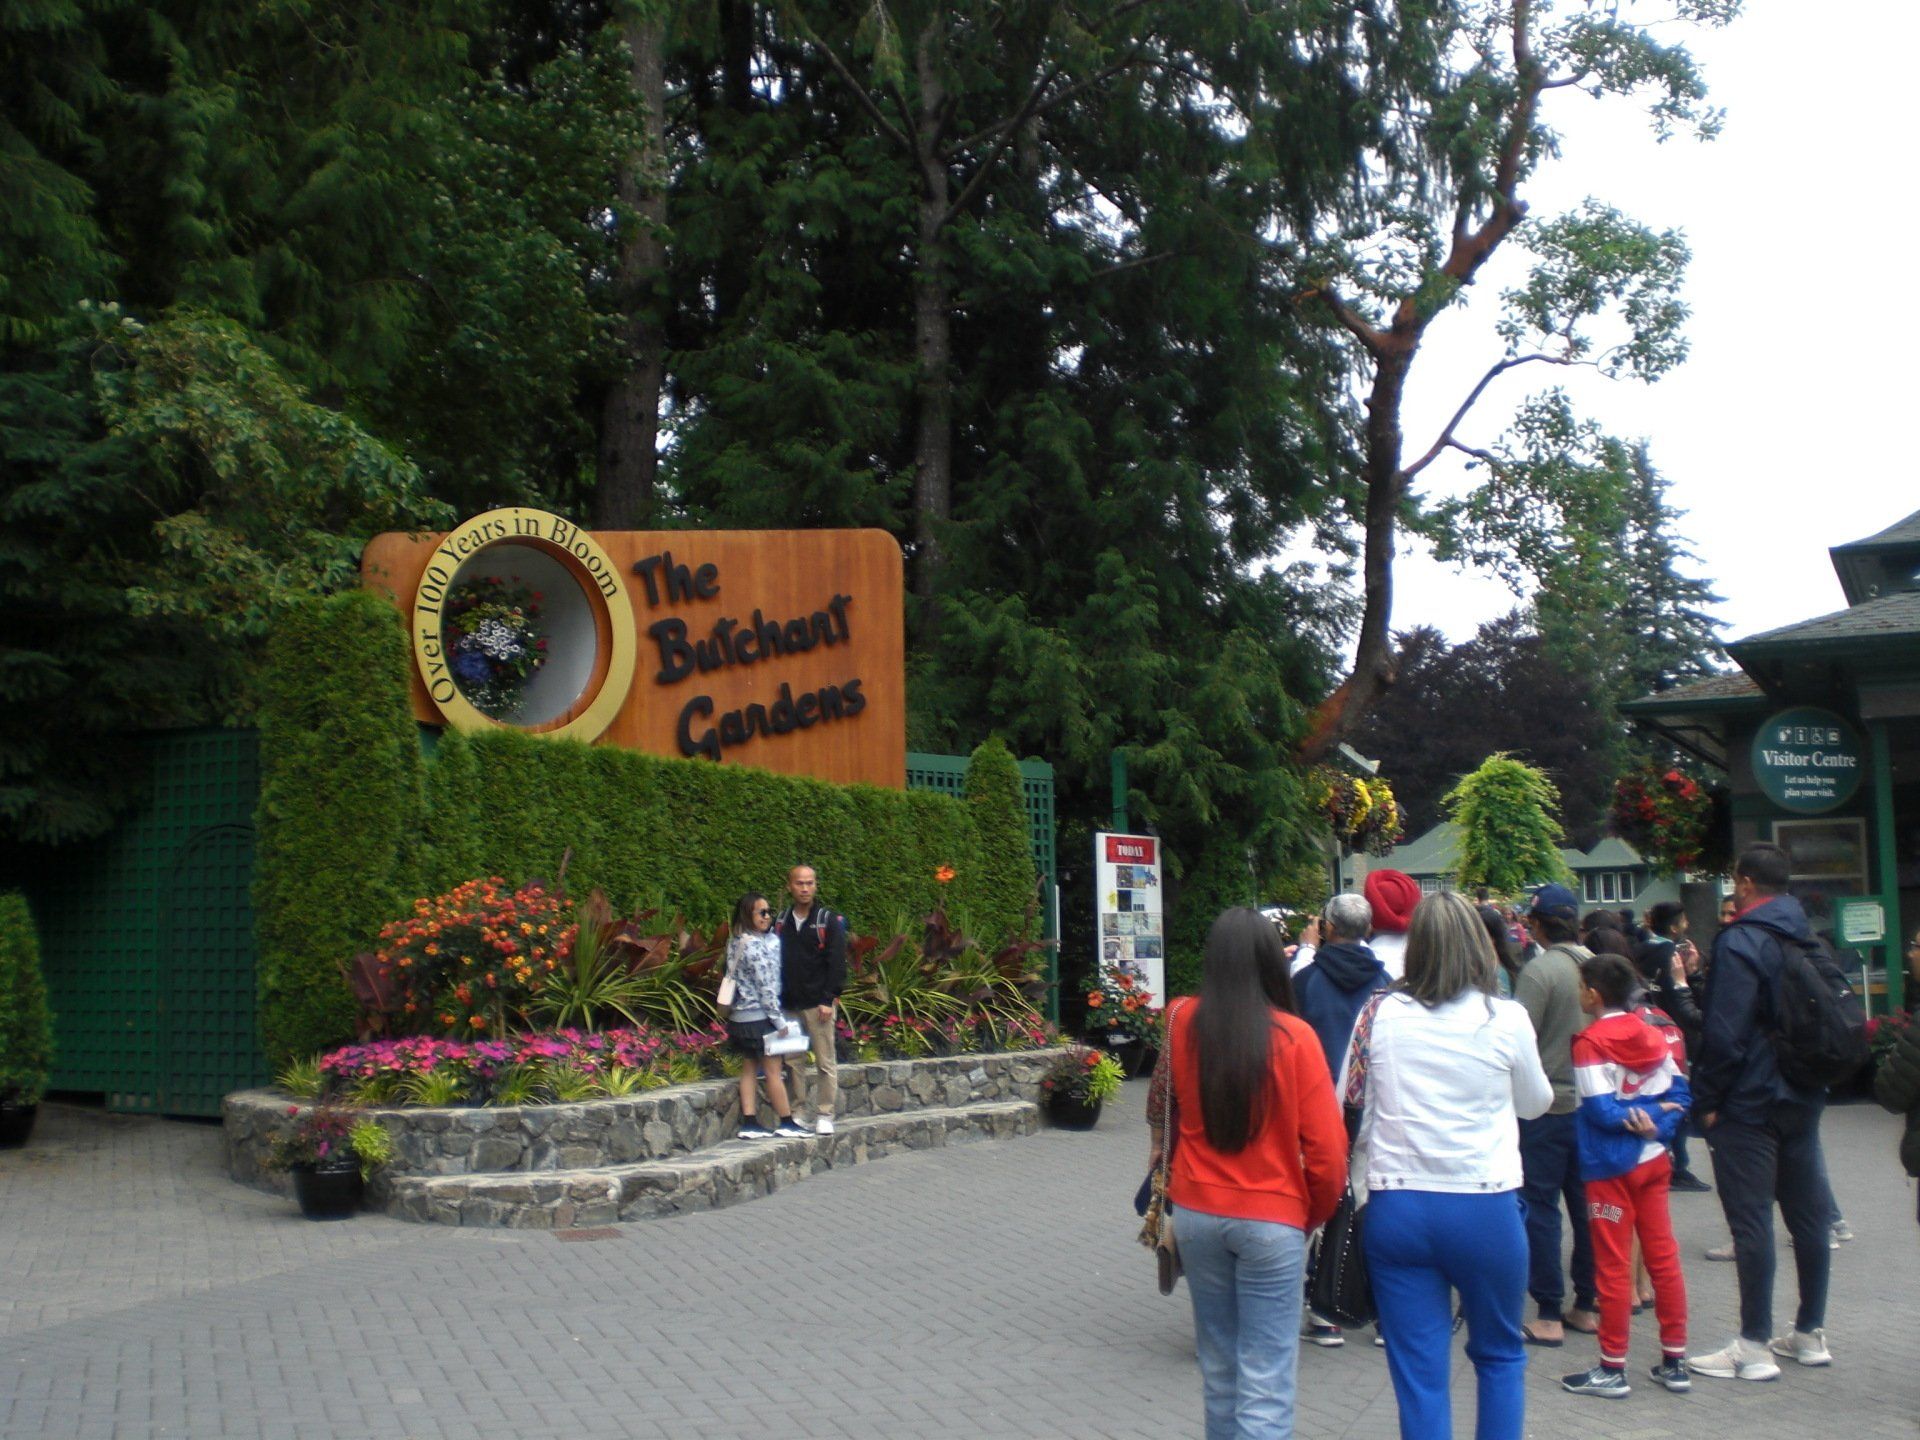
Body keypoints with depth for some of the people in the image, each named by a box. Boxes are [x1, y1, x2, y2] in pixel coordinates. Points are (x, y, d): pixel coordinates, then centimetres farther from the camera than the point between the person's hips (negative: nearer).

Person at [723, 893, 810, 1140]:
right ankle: (786, 1123, 9)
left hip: (740, 1016, 9)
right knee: (773, 1070, 1)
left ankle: (749, 1124, 10)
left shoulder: (736, 942, 9)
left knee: (749, 1069, 10)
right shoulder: (755, 945, -18)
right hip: (759, 1016, -9)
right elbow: (766, 986, -18)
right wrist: (779, 1019, -13)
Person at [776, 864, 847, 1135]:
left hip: (818, 1004, -4)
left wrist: (829, 999, -13)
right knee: (793, 1062, 8)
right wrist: (776, 999, 4)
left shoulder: (828, 921, -1)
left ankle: (824, 1115, 7)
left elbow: (837, 962, -6)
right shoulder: (781, 921, 10)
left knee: (826, 1062, 0)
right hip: (788, 1005, 4)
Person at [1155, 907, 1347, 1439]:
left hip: (1196, 1214, 4)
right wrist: (1315, 1213, 6)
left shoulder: (1182, 1022, -5)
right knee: (1265, 1381, 2)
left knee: (1218, 1367, 19)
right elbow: (1327, 1146, -11)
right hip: (1272, 1220, -4)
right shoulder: (1293, 1036, -14)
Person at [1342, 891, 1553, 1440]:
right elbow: (1535, 1102, 9)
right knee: (1500, 1356, 21)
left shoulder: (1382, 1014, -4)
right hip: (1484, 1209, -1)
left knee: (1419, 1375, 7)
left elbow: (1348, 1098, 5)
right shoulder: (1506, 1019, -7)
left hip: (1396, 1208, 1)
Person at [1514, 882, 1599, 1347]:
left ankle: (1548, 1315, 4)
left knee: (1540, 1206, 1)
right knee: (1585, 1204, 14)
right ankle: (1586, 1305, 21)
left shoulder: (1540, 969, -16)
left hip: (1546, 1104, -6)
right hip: (1589, 1101, 7)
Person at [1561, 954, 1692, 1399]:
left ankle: (1613, 1368, 9)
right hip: (1653, 1161, 6)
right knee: (1664, 1259, 11)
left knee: (1613, 1267, 1)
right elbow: (1679, 1094, 2)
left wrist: (1637, 1119, -7)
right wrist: (1655, 1125, -10)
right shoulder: (1653, 1034, 5)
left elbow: (1599, 1109, -20)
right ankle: (1675, 1361, 18)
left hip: (1611, 1167, -6)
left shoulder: (1590, 1042, -14)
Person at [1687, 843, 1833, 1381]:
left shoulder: (1740, 942, -16)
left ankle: (1753, 1346, -1)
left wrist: (1707, 1100, -11)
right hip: (1803, 1099, 8)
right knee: (1809, 1214, 13)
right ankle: (1811, 1332, 23)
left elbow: (1724, 1032, -20)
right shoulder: (1811, 941, 10)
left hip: (1749, 1104, -8)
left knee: (1751, 1221, -4)